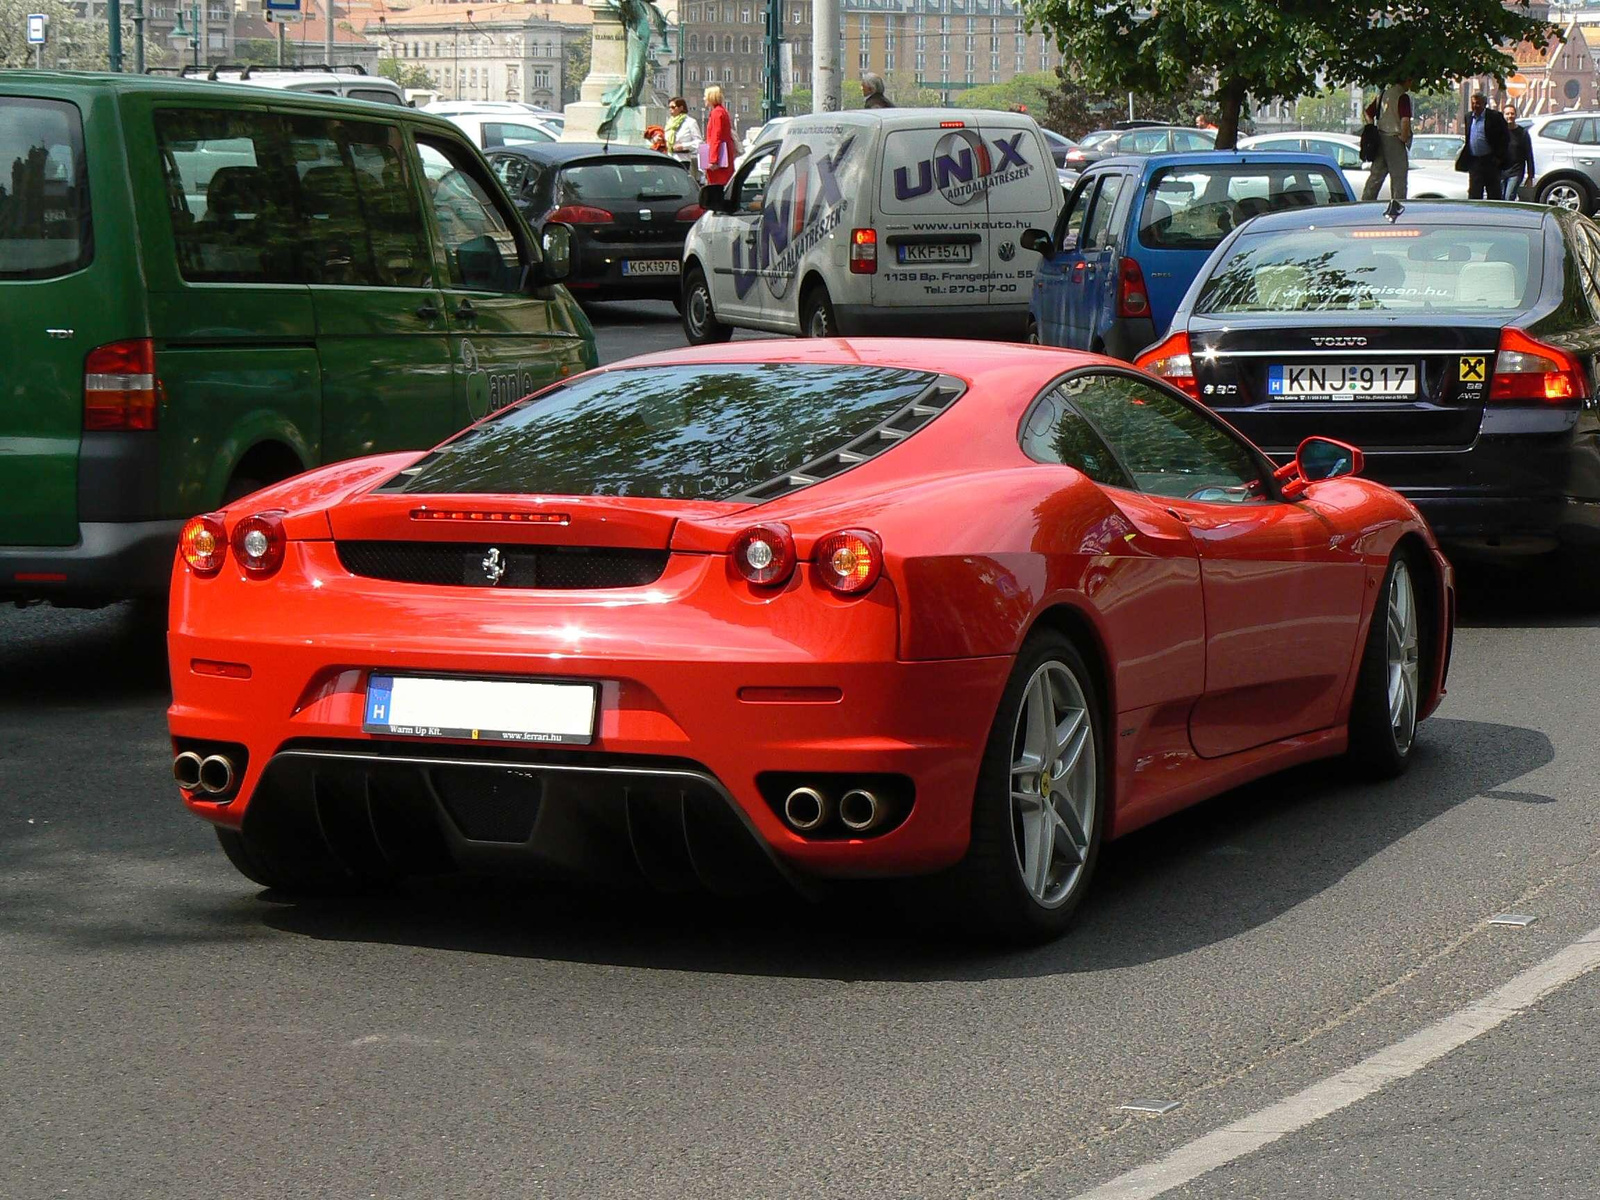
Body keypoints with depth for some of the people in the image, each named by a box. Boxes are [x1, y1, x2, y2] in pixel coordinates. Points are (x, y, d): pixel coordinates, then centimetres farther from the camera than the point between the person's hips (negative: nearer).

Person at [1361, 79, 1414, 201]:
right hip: (1394, 139, -7)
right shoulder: (1402, 97, -13)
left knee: (1376, 175, 13)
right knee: (1398, 178, -1)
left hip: (1380, 137, 7)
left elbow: (1368, 113, 17)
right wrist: (1404, 137, -12)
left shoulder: (1383, 94, 11)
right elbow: (1405, 120, -25)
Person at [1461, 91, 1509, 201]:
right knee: (1474, 194, 1)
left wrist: (1499, 157, -10)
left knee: (1494, 195, 3)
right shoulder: (1469, 117, 11)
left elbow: (1505, 138, -5)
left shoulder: (1495, 117, -6)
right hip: (1474, 162, 4)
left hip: (1490, 162, -4)